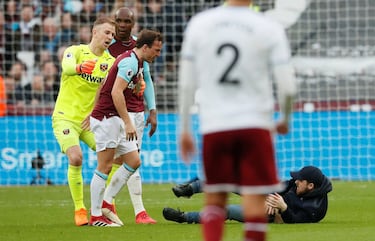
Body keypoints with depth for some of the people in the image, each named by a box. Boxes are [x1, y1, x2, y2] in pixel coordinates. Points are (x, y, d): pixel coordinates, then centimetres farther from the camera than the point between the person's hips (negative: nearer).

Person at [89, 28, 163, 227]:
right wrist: (128, 122, -25)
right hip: (106, 118, -10)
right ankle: (96, 216, -2)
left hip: (116, 120, 10)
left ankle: (105, 203, 13)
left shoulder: (136, 62, 16)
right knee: (104, 167, -7)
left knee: (133, 162, 8)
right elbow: (116, 92, -25)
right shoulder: (130, 62, -16)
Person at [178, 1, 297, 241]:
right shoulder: (270, 29, -4)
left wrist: (185, 129, 15)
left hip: (213, 126, 2)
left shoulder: (199, 24, 3)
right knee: (255, 199, 0)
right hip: (255, 123, -2)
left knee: (215, 200, 12)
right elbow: (287, 86, -5)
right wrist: (285, 120, 14)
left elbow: (186, 83, 6)